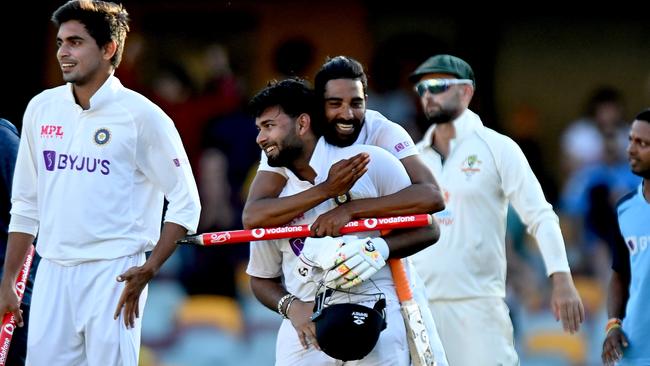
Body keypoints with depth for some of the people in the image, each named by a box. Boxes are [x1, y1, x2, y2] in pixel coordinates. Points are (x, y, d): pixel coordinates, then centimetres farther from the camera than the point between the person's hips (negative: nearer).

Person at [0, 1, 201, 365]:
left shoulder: (142, 116, -5)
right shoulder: (41, 109, 10)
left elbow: (186, 202, -3)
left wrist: (148, 271, -14)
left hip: (114, 276, -5)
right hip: (52, 275, 5)